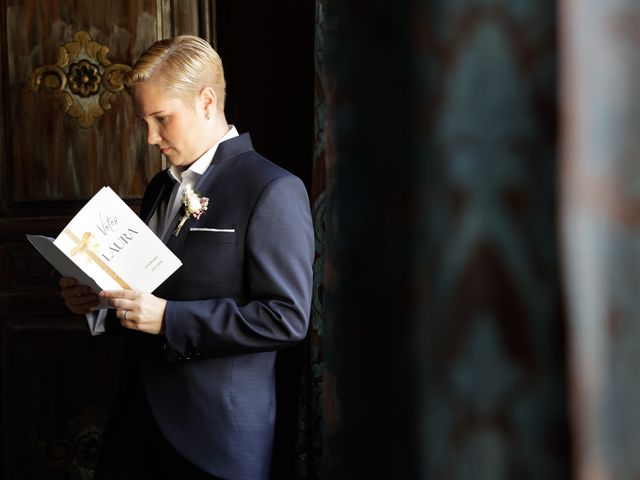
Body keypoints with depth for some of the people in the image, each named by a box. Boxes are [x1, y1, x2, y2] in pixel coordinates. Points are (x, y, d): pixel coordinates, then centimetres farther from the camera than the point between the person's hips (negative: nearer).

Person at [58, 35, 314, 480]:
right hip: (139, 416, 7)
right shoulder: (161, 188, 15)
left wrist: (167, 317, -21)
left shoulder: (273, 191, -10)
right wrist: (99, 300, 3)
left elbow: (287, 317, -18)